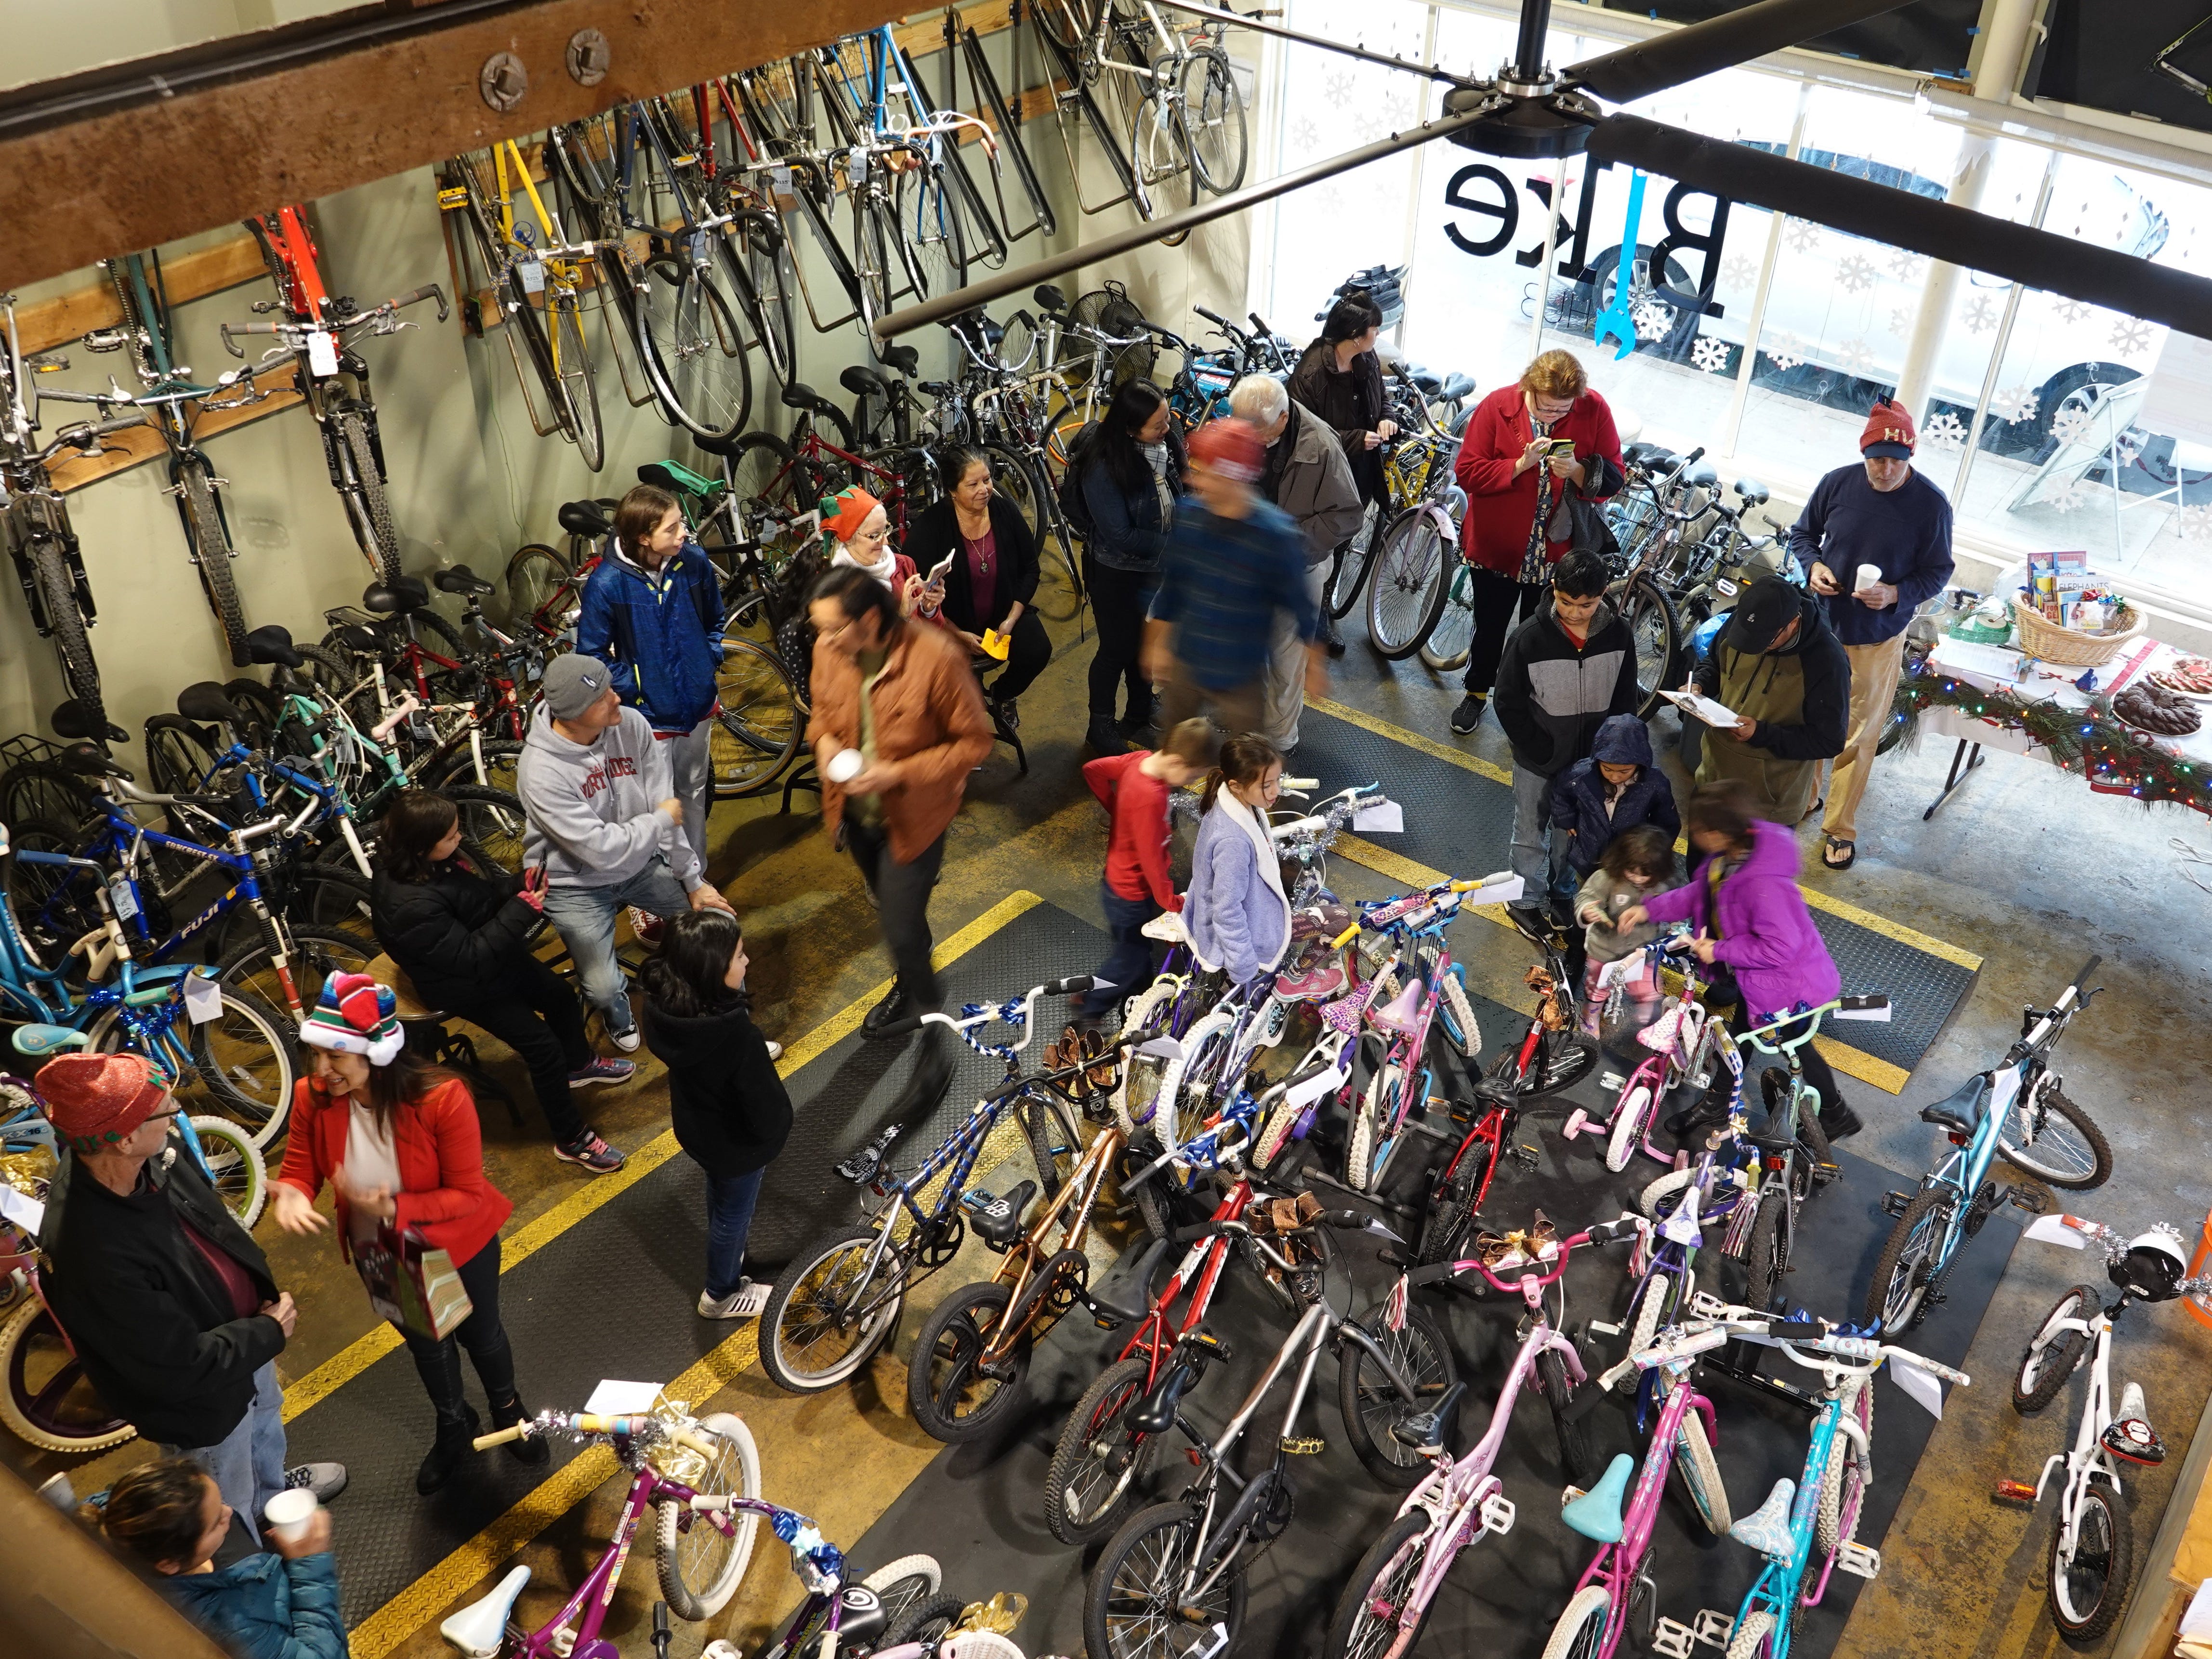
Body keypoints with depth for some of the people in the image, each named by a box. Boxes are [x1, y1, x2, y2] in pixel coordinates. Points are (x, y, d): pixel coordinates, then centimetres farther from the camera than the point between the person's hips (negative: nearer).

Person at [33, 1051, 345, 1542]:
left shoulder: (157, 1154, -22)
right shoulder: (94, 1256, -44)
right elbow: (181, 1367, -33)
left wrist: (262, 1294, -6)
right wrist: (271, 1332, -19)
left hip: (245, 1328, 8)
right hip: (200, 1398, -7)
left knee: (265, 1415, 37)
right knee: (230, 1510, 22)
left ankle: (273, 1489, 68)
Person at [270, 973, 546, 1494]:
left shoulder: (443, 1098, -36)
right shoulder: (312, 1098, -25)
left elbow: (467, 1196, -28)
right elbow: (299, 1171, -13)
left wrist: (397, 1209, -43)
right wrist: (291, 1194, -38)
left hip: (457, 1245, -3)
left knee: (479, 1333, 25)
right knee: (425, 1343, 29)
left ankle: (508, 1411, 59)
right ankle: (454, 1428, 60)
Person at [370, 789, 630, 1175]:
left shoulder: (434, 862, -14)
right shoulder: (411, 906, -38)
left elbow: (482, 891, 3)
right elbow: (470, 957, -32)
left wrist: (521, 885, -16)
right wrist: (524, 909, -30)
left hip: (493, 955, 9)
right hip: (465, 986, -9)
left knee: (561, 995, 21)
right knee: (544, 1047, -8)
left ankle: (579, 1064, 50)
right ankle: (571, 1139, 9)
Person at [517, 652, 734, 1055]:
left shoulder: (630, 724, -17)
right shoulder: (541, 770, -30)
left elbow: (667, 806, -10)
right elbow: (603, 850, -30)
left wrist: (693, 881, -7)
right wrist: (663, 820, -18)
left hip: (641, 862, 4)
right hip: (578, 882, -4)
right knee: (604, 989, -10)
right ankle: (618, 1012, 30)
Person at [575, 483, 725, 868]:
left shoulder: (694, 561, -9)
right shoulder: (607, 583, -21)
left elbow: (714, 619, 10)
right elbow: (592, 653, -10)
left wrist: (710, 664, 1)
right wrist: (634, 689, -13)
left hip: (698, 705, 5)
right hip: (650, 714, -5)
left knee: (694, 794, 22)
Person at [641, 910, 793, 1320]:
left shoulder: (663, 1003, -23)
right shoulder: (737, 1036, -44)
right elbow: (765, 1106, -30)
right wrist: (777, 1129, -11)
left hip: (695, 1125, 6)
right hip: (736, 1141, -6)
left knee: (720, 1196, 35)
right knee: (734, 1213, 23)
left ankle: (727, 1257, 64)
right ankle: (721, 1296, 50)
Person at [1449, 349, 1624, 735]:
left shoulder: (1595, 411, -11)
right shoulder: (1497, 406, -15)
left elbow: (1613, 479, -7)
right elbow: (1466, 472, -15)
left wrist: (1577, 471, -26)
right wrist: (1519, 465, -27)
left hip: (1557, 553, 1)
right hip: (1496, 545, 0)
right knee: (1490, 627, 17)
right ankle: (1477, 692, 40)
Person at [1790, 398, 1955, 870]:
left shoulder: (1931, 504, -14)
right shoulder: (1837, 484, -8)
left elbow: (1938, 571, -5)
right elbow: (1803, 533, 7)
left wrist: (1896, 594, -23)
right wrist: (1814, 565, -13)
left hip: (1878, 639, -2)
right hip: (1820, 624, 2)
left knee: (1858, 736, 6)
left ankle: (1840, 828, 18)